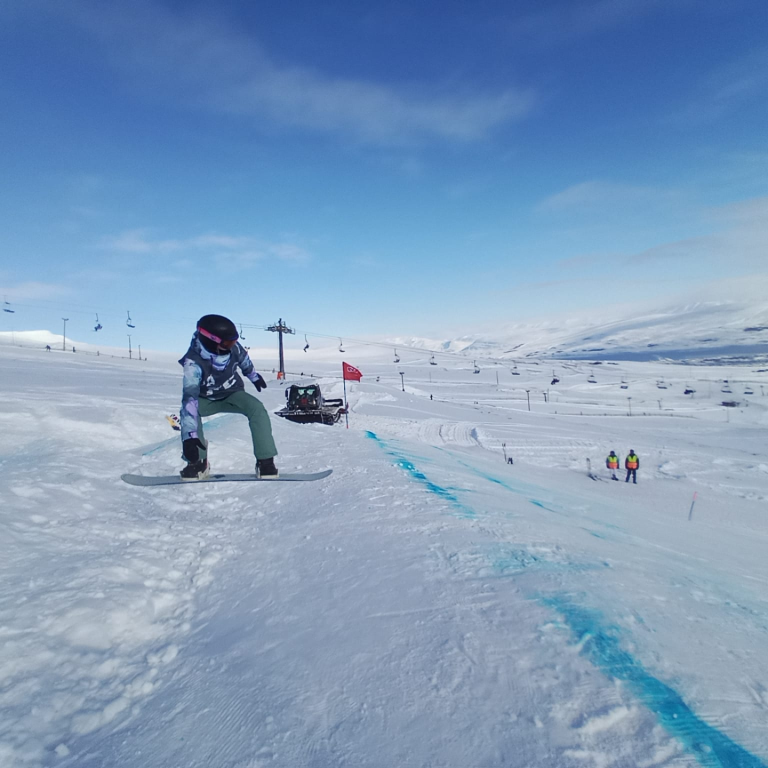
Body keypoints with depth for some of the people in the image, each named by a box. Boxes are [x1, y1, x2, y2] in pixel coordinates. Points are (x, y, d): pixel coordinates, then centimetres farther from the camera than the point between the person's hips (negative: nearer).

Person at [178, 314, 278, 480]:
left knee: (257, 408, -28)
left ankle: (265, 461, -22)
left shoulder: (232, 347, -22)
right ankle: (198, 462, -16)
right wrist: (190, 435, -57)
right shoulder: (193, 363, -34)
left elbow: (243, 358, 4)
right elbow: (189, 397, -46)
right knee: (187, 410, -34)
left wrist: (254, 376, 23)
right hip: (205, 400, -2)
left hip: (232, 394, 2)